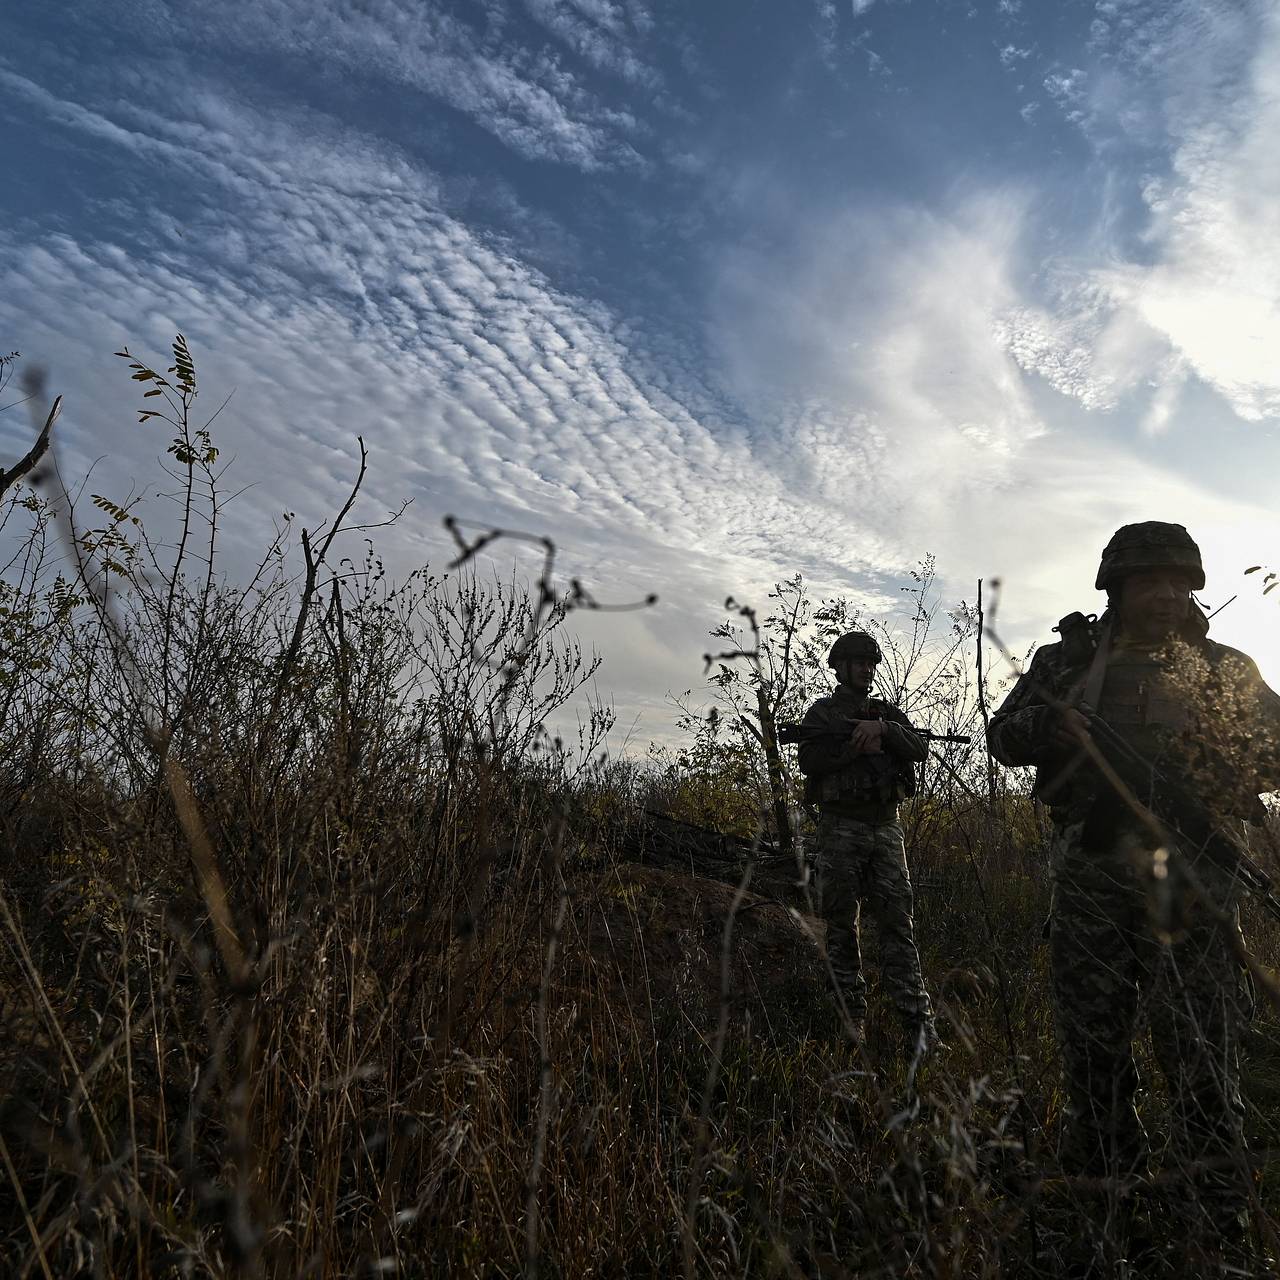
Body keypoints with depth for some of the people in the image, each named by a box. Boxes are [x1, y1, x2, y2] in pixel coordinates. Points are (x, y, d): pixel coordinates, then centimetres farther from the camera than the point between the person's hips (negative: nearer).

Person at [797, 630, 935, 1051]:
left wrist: (883, 729, -14)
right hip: (840, 826, -3)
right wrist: (858, 747, -11)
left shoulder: (887, 713, 16)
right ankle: (851, 1016, 14)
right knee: (841, 925, 3)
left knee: (897, 921, -1)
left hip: (885, 826, 3)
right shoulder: (822, 712, 4)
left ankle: (917, 1021, -1)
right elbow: (809, 761, -11)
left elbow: (917, 750, 0)